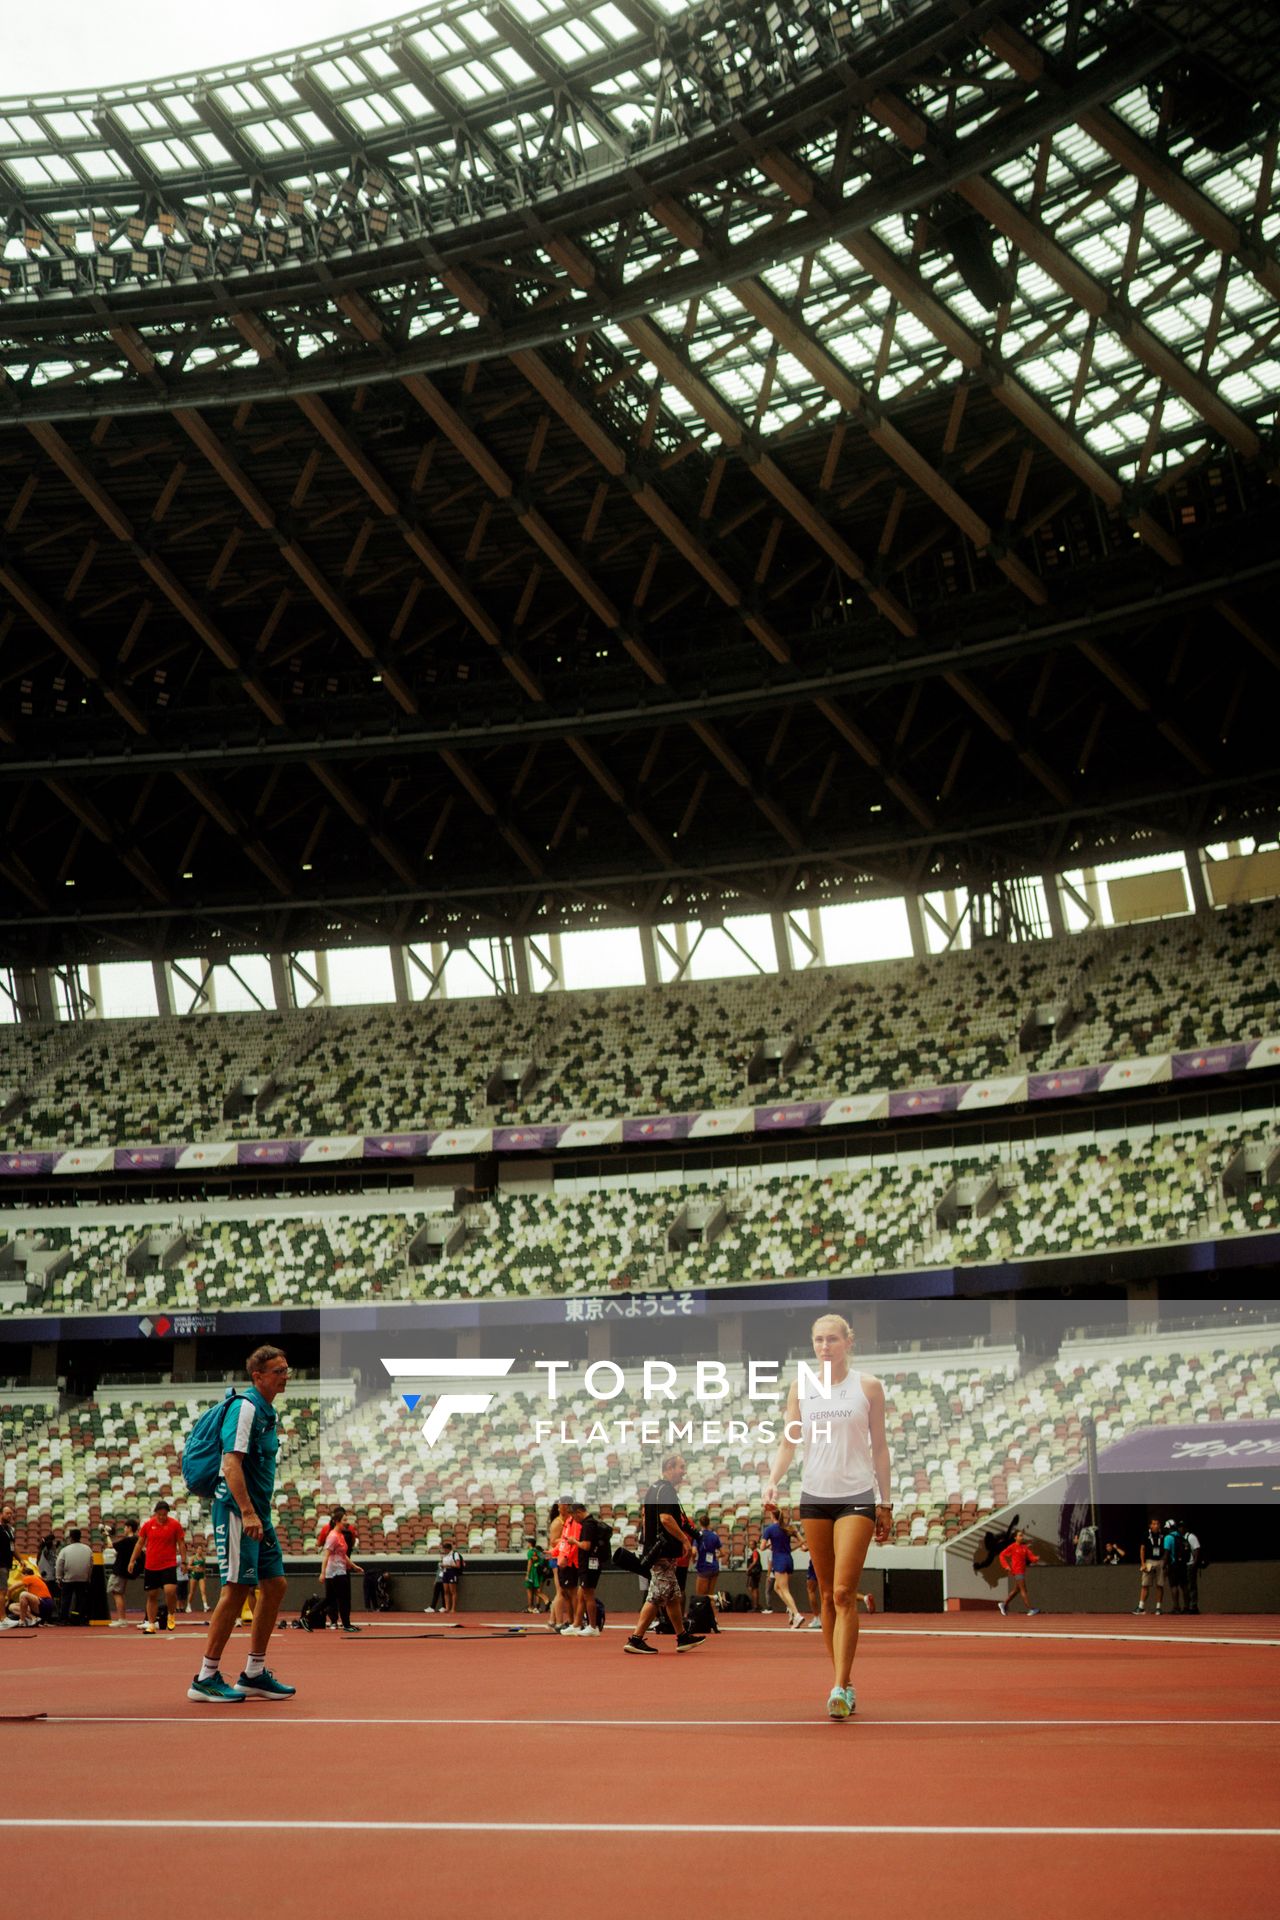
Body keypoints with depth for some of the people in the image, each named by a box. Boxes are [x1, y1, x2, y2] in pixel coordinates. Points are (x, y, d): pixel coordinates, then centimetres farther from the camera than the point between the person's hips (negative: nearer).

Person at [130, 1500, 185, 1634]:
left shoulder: (175, 1525, -2)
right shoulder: (148, 1524, 3)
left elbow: (181, 1544, 3)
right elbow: (139, 1543, 11)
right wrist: (133, 1560, 8)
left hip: (169, 1565, -2)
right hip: (150, 1566, 2)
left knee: (170, 1590, -18)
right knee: (152, 1595, 5)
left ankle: (172, 1615, 7)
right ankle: (151, 1624, 12)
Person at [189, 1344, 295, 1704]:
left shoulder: (267, 1413, 18)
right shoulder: (244, 1407, -12)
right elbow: (231, 1462, -21)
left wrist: (259, 1513, 20)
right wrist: (247, 1512, -27)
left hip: (257, 1512, 10)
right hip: (236, 1510, -10)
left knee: (274, 1585, 8)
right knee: (237, 1588, -10)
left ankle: (254, 1674, 15)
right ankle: (206, 1678, -3)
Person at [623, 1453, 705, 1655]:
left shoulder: (654, 1488, 15)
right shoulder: (666, 1490, -16)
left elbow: (644, 1512, 24)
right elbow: (666, 1518, -26)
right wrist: (684, 1539, -16)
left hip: (653, 1548, 11)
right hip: (663, 1553, -11)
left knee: (673, 1597, 16)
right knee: (656, 1598, -8)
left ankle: (682, 1637, 23)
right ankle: (635, 1640, -7)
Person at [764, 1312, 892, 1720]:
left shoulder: (868, 1386, 2)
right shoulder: (800, 1387, 8)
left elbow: (879, 1448, 5)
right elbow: (788, 1443, 8)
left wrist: (885, 1504, 4)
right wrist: (773, 1480, -9)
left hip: (857, 1498, -3)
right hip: (814, 1497, 3)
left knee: (844, 1594, -13)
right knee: (827, 1595, 6)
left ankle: (841, 1687, -13)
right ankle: (842, 1681, 16)